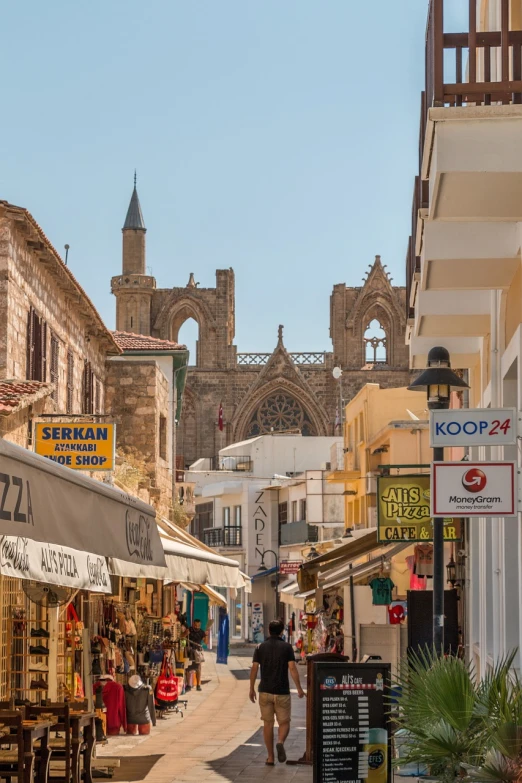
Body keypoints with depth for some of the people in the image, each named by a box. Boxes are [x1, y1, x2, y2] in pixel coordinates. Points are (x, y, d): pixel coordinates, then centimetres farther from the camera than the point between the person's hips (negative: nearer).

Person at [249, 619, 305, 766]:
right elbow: (292, 668, -9)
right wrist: (299, 688, -4)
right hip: (282, 692, -2)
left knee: (268, 724, 9)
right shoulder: (286, 647, -2)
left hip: (265, 691, 2)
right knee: (284, 722, 8)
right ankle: (280, 742, -23)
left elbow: (254, 668, 0)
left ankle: (270, 757, 8)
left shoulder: (260, 648, 4)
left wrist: (252, 689, 8)